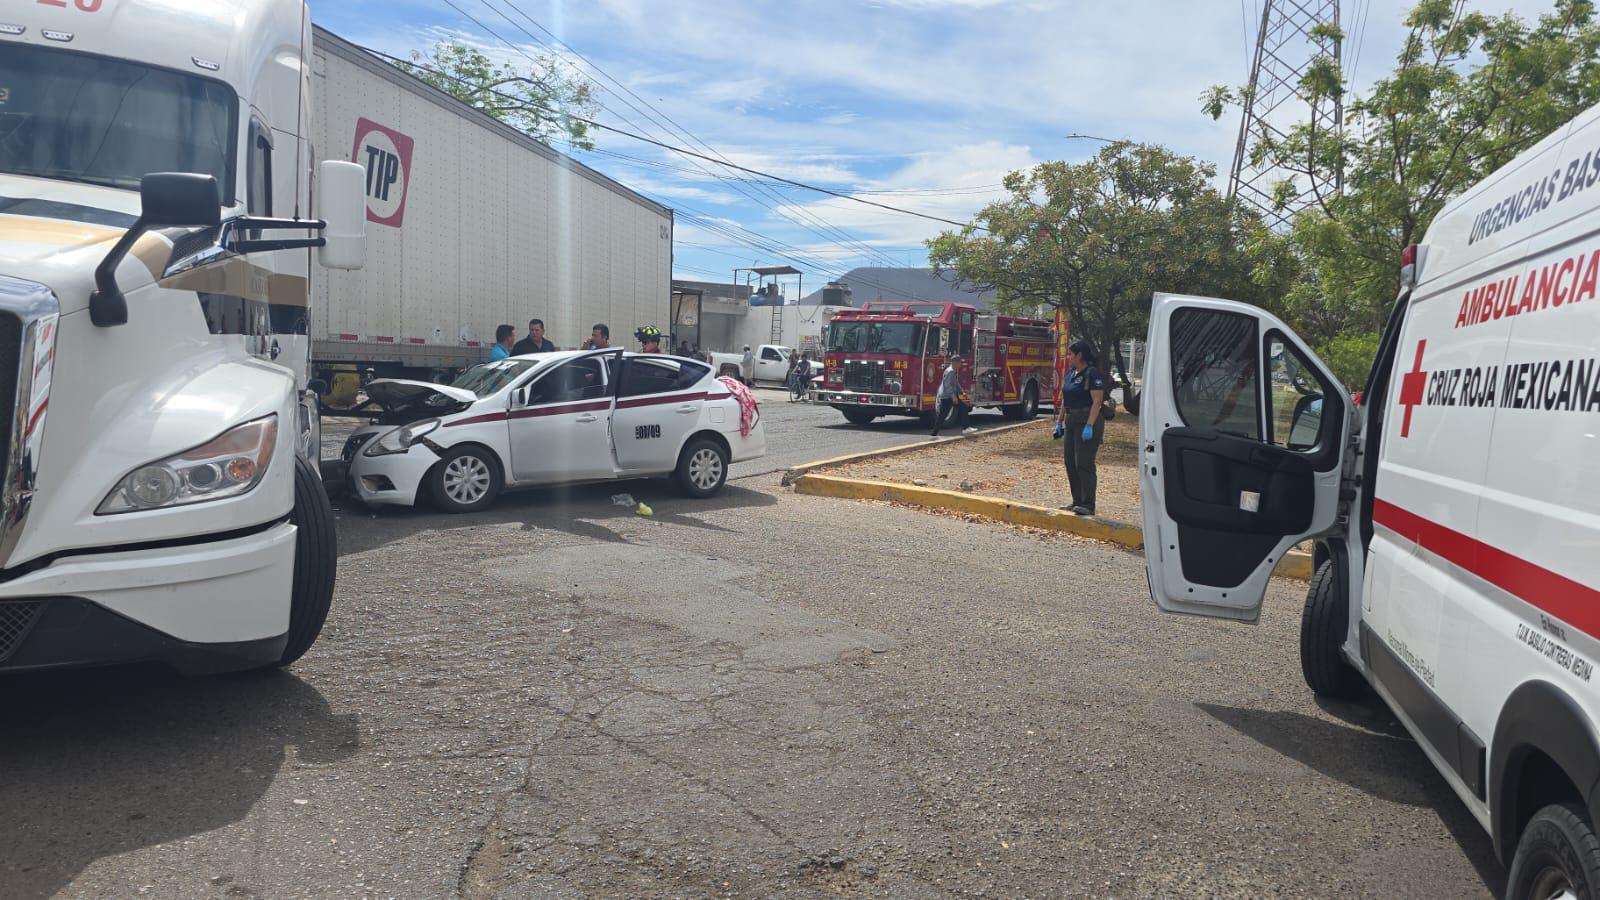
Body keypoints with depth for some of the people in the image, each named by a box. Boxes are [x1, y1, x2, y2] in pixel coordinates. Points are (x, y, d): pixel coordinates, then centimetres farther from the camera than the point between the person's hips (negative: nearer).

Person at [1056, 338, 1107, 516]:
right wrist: (1060, 421, 16)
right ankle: (1077, 502, 17)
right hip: (1071, 421, 9)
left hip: (1087, 421, -9)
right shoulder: (1071, 372, 13)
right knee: (1070, 463, 10)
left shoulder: (1093, 374, -12)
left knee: (1084, 464, -10)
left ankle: (1088, 505, -6)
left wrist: (1089, 426, -25)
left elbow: (1097, 402, -18)